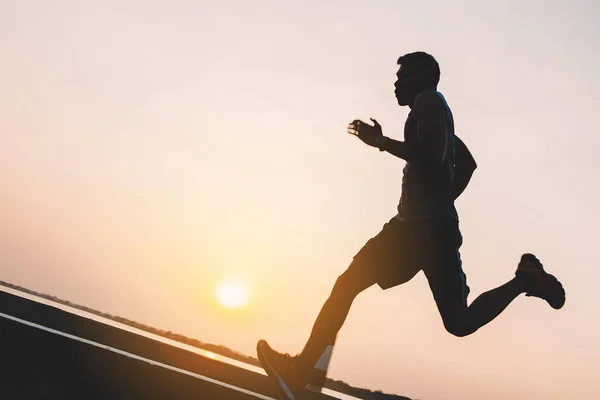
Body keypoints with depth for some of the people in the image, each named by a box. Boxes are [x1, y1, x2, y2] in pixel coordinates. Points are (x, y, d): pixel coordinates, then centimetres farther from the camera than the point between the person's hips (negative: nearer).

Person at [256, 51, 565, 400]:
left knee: (459, 322, -8)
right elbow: (467, 163, 33)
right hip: (410, 223, 10)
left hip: (433, 226, -10)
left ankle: (526, 280, 11)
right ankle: (305, 368, -6)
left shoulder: (429, 102, -4)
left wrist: (380, 141, -12)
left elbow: (431, 156, -21)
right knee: (347, 284, -1)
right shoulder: (433, 113, 25)